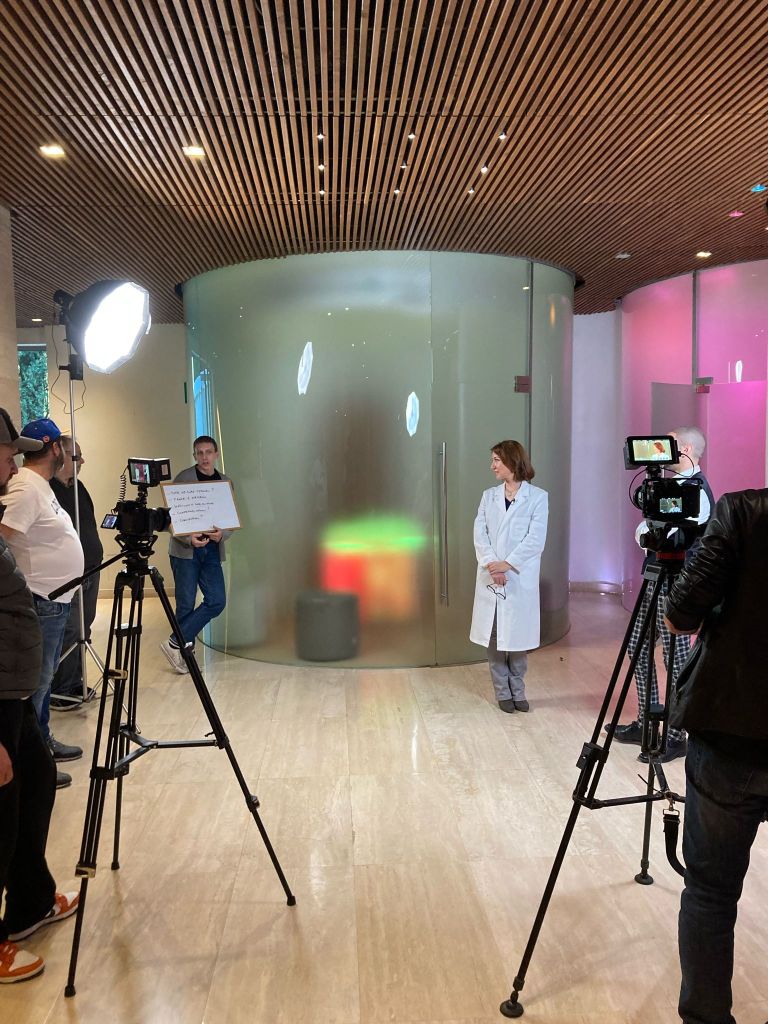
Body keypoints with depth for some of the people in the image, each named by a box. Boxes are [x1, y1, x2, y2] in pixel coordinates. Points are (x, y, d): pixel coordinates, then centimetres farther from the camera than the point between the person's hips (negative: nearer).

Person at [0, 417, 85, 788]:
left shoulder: (42, 486, 12)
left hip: (55, 600, 10)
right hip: (40, 602, -10)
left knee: (44, 676, 19)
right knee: (35, 681, -1)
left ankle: (42, 742, 33)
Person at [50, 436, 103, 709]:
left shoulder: (77, 486, 14)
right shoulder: (47, 490, -15)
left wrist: (95, 558, 22)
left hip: (90, 571, 9)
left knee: (82, 630, 14)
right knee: (69, 633, -5)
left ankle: (74, 685, 25)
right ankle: (59, 692, 6)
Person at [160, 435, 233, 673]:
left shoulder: (225, 482, 10)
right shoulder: (183, 479, -2)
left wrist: (222, 535, -12)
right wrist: (189, 538, -22)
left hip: (211, 551, 4)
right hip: (185, 550, -4)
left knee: (217, 601, -4)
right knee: (186, 604, -1)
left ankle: (175, 644, 6)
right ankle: (183, 651, 15)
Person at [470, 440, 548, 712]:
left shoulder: (537, 497, -1)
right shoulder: (488, 496, 11)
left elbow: (535, 540, -9)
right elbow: (480, 534, 1)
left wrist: (507, 564, -17)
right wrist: (490, 564, -14)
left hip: (520, 580, -3)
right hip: (490, 579, 3)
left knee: (517, 637, 4)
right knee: (494, 638, 6)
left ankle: (517, 691, 19)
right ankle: (503, 693, 18)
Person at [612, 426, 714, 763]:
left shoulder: (696, 490, -13)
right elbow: (645, 532, 17)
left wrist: (648, 532, -4)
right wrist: (652, 532, -2)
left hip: (674, 587, -10)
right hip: (655, 582, 10)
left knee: (676, 659, -2)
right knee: (638, 648, 13)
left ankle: (675, 736, 8)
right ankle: (645, 724, 24)